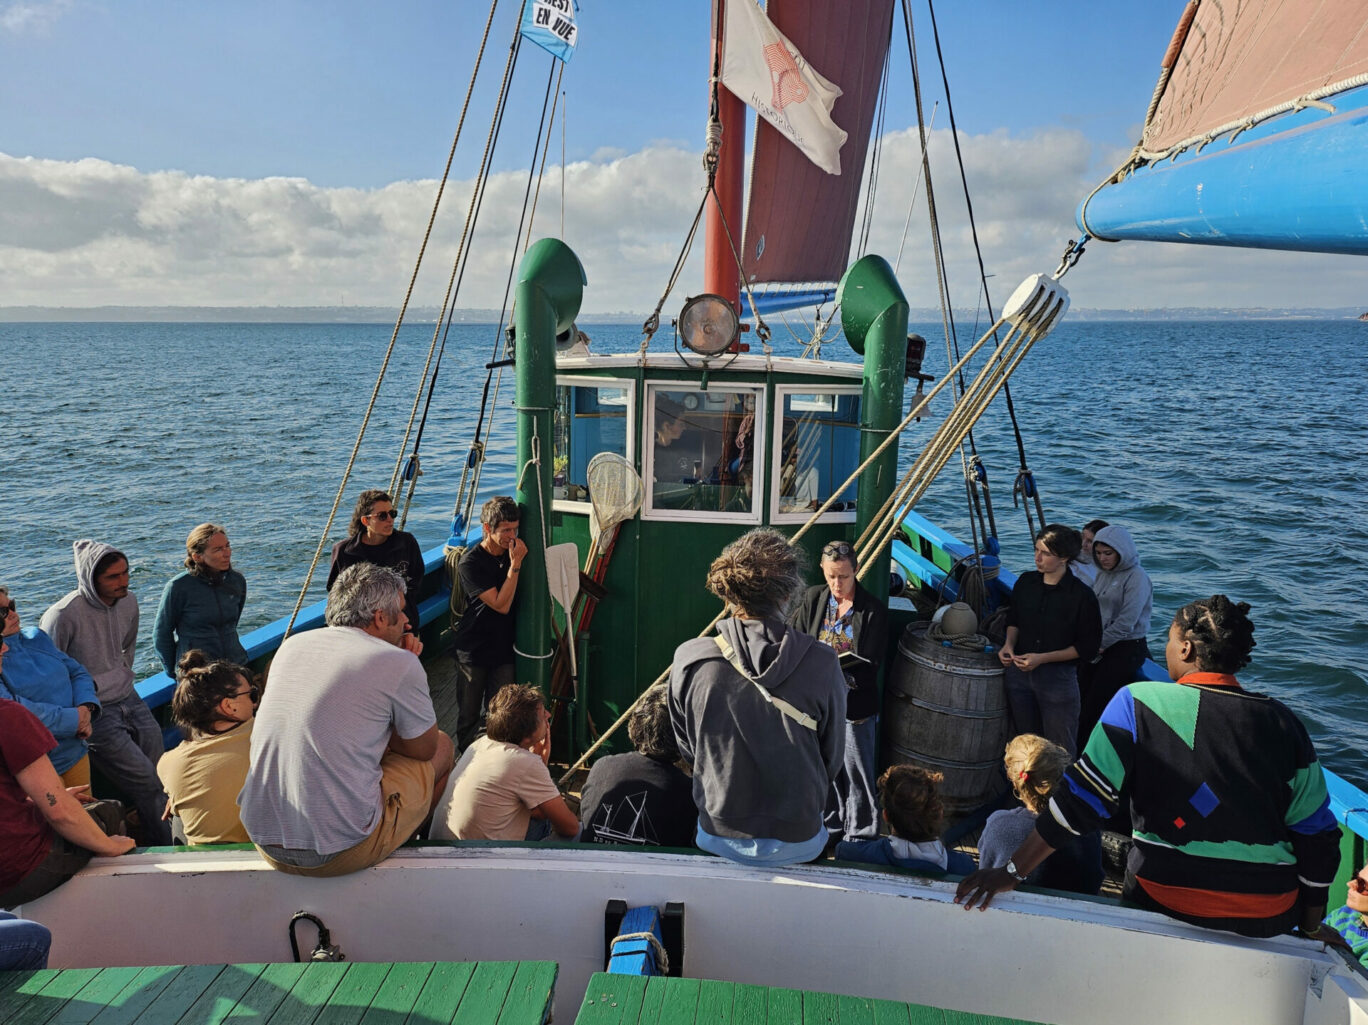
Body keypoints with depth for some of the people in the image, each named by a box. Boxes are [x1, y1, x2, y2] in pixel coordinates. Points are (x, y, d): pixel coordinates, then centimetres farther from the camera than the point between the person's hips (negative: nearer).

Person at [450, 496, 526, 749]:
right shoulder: (470, 562, -16)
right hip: (473, 649, -4)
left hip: (505, 647, 4)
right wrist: (515, 565, -23)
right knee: (469, 714, 10)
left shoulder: (514, 552, 1)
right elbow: (501, 604, -22)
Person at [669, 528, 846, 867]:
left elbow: (688, 750, 0)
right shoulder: (822, 664, -19)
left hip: (718, 837, 1)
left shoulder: (689, 661, -17)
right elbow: (833, 760, -4)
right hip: (798, 843, 0)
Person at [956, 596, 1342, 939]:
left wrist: (1012, 871, -7)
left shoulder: (1138, 702, -8)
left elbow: (1081, 799, -12)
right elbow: (1318, 838, 2)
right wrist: (1309, 929, 17)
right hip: (1270, 919, 3)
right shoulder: (1284, 723, -1)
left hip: (1165, 900, -2)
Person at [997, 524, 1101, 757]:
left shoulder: (1082, 595, -14)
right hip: (1018, 673, 5)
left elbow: (1088, 647, -9)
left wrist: (1042, 658, -17)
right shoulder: (1026, 582, 1)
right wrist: (1009, 644, -4)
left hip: (1058, 677, -4)